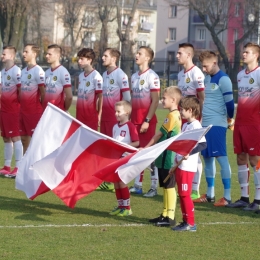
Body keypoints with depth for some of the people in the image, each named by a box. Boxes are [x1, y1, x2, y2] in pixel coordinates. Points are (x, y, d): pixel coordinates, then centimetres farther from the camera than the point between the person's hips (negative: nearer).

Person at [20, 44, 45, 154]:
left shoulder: (38, 71, -12)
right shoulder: (23, 71, 14)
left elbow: (43, 92, -12)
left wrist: (42, 110, -9)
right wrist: (21, 106, 11)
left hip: (34, 111, -8)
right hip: (23, 110, 8)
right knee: (24, 139, 12)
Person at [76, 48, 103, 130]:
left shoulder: (96, 76, -11)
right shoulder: (81, 76, 12)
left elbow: (100, 97, -11)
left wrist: (99, 115, -13)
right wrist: (78, 114, 15)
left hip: (91, 114, -7)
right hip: (80, 114, 7)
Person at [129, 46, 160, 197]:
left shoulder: (152, 76, -10)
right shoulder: (134, 76, 14)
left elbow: (155, 101, -13)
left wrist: (147, 120, -17)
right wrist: (130, 118, 11)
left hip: (147, 121, -7)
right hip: (135, 120, 7)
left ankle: (154, 187, 1)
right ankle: (138, 185, 16)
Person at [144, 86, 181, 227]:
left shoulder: (172, 116, -16)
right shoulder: (176, 115, 13)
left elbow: (159, 135, -13)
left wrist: (146, 148, -5)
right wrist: (149, 148, 15)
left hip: (168, 159, -10)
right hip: (165, 158, 10)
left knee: (169, 186, -6)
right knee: (165, 187, 15)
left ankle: (170, 217, -3)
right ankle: (165, 215, 22)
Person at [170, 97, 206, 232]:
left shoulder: (195, 126, -13)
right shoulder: (185, 125, 16)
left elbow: (203, 144, -24)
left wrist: (189, 152, -32)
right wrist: (175, 165, 22)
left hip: (188, 166, -9)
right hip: (180, 165, 9)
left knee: (185, 195, -6)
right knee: (181, 195, 12)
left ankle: (191, 223, -1)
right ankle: (186, 221, 18)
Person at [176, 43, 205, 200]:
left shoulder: (196, 73, -13)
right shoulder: (181, 74, 14)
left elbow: (202, 98, -15)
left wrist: (199, 119, -17)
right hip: (183, 118, 8)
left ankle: (195, 190, 0)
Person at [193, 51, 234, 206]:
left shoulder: (223, 79, -11)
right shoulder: (207, 78, 14)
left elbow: (229, 101, -11)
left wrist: (230, 117, 3)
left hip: (217, 124, -9)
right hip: (205, 124, 9)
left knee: (221, 157, -9)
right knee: (207, 158, 12)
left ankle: (227, 196, -7)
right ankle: (210, 194, 21)